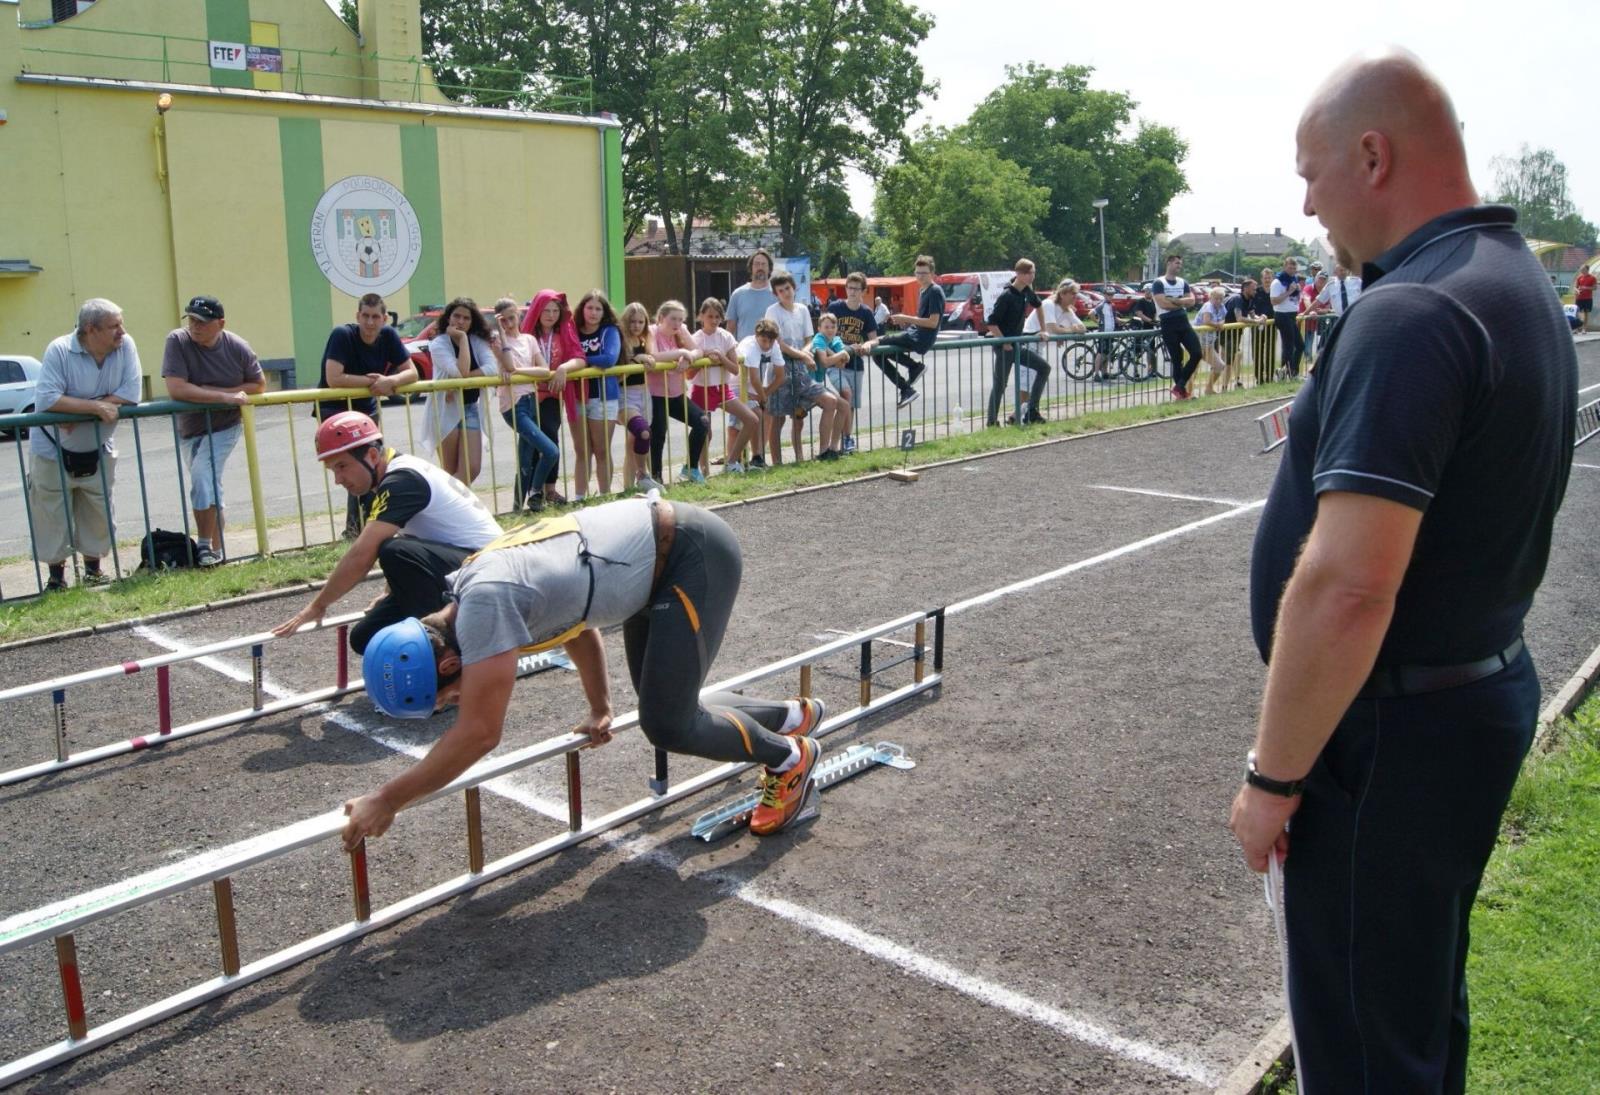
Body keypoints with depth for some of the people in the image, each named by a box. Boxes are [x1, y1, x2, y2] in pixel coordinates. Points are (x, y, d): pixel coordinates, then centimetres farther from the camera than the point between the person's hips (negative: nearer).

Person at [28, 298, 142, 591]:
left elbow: (131, 394, -17)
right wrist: (96, 406, -28)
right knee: (53, 519, 5)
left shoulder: (126, 346, -10)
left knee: (98, 517, 11)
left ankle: (93, 570, 27)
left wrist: (77, 412, -20)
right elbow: (45, 399, -25)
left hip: (99, 452, 3)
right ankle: (56, 577, 18)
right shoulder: (59, 350, -18)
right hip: (53, 452, -3)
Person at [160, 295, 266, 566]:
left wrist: (216, 391, -16)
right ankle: (215, 548, 29)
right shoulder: (177, 342, -16)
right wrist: (224, 397, -28)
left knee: (203, 479, -22)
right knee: (206, 484, 14)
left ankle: (206, 546, -8)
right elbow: (175, 388, -26)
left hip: (225, 426, -2)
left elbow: (259, 385, -3)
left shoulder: (237, 347, -13)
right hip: (191, 427, 3)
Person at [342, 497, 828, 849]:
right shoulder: (478, 585, 3)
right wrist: (600, 710, 24)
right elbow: (578, 621, 18)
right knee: (665, 707, 16)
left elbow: (479, 732, -26)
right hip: (656, 548, 9)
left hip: (696, 555, -9)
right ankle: (794, 715, 35)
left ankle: (791, 758, 17)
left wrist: (385, 802, -18)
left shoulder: (484, 602, -26)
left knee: (665, 726, -6)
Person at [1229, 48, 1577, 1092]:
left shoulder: (1410, 315, -24)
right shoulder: (1518, 280, 9)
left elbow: (1346, 587, -29)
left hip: (1396, 727, -10)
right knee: (1424, 997, 26)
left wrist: (1273, 776, -20)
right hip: (1487, 687, 10)